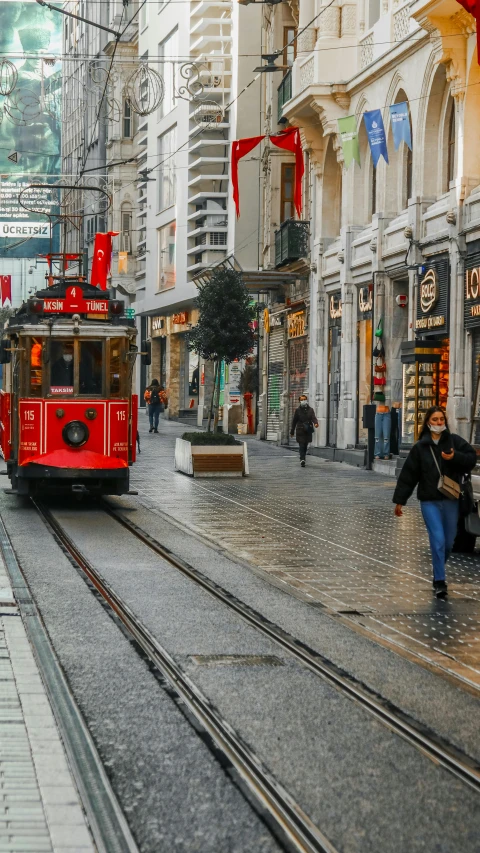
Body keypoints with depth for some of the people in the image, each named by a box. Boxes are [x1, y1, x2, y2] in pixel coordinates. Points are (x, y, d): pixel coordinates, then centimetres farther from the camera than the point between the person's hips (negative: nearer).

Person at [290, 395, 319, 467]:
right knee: (301, 445, -13)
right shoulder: (297, 410, 3)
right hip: (300, 431, -2)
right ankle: (302, 459, -23)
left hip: (308, 431, 2)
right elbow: (294, 421, 7)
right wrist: (292, 431, 10)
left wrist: (315, 423, -29)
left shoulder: (310, 409, 7)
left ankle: (302, 459, 25)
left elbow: (313, 418, -6)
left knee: (305, 445, 11)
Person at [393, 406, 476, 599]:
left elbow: (471, 458, -3)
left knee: (449, 542, 8)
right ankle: (439, 582, -5)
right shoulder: (420, 447, 1)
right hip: (429, 501, -2)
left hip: (450, 500, 2)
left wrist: (455, 457, -21)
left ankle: (439, 573, 32)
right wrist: (399, 500, 2)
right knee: (438, 540, -11)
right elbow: (408, 474, 2)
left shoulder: (454, 441, 2)